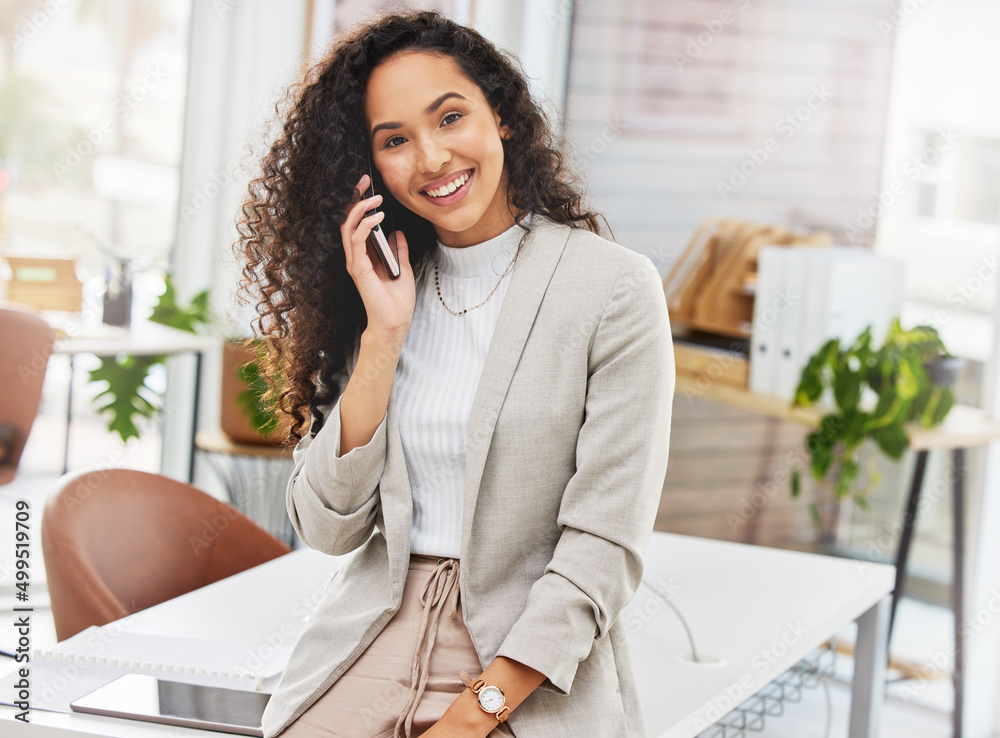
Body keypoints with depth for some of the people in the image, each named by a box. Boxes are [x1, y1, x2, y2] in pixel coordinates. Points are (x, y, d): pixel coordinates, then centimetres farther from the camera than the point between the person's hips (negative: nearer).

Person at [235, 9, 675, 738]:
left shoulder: (615, 289, -5)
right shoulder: (385, 284, 10)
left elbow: (604, 548, -8)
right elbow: (327, 526, 3)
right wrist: (384, 334, -5)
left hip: (530, 668, -3)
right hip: (374, 639, 3)